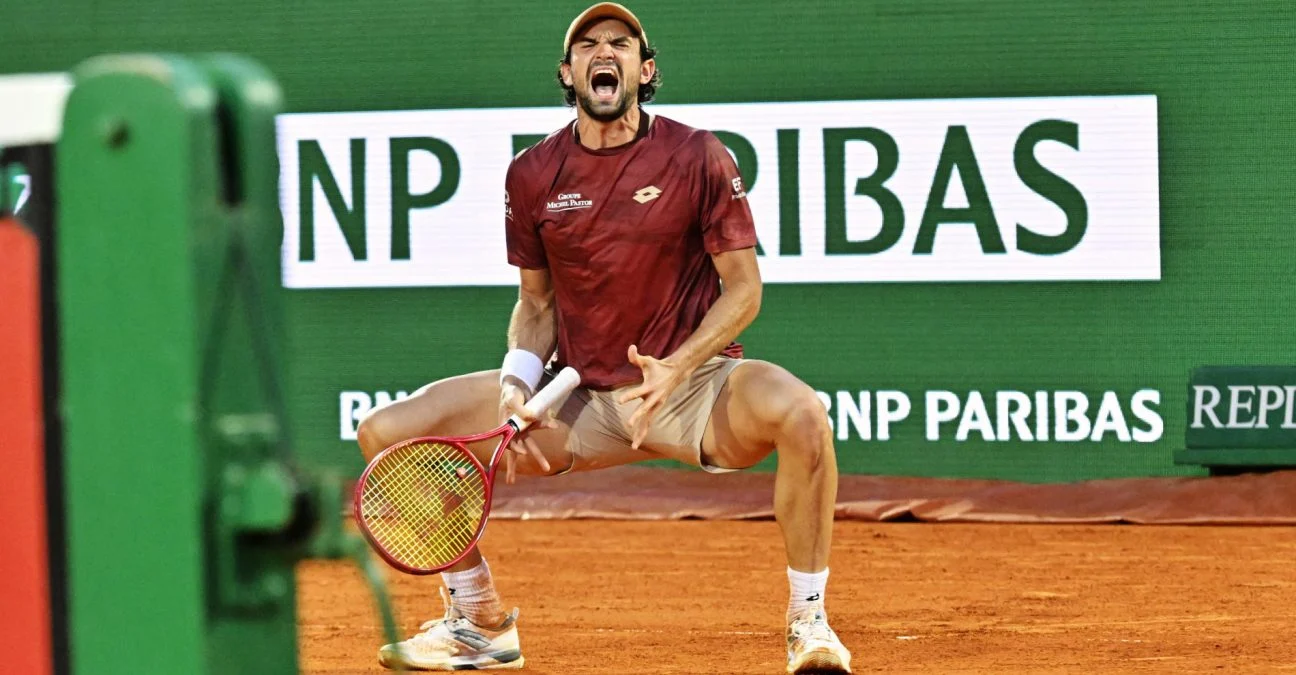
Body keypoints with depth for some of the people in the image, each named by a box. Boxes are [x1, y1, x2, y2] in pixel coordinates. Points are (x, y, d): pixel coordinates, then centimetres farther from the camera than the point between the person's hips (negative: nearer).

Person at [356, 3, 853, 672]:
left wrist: (676, 369, -21)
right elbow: (537, 303, 13)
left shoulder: (697, 157, -6)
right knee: (386, 433, -6)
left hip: (692, 386, -4)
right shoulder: (533, 175, 3)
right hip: (578, 401, 4)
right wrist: (518, 381, -8)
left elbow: (744, 288, -5)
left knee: (799, 413, -38)